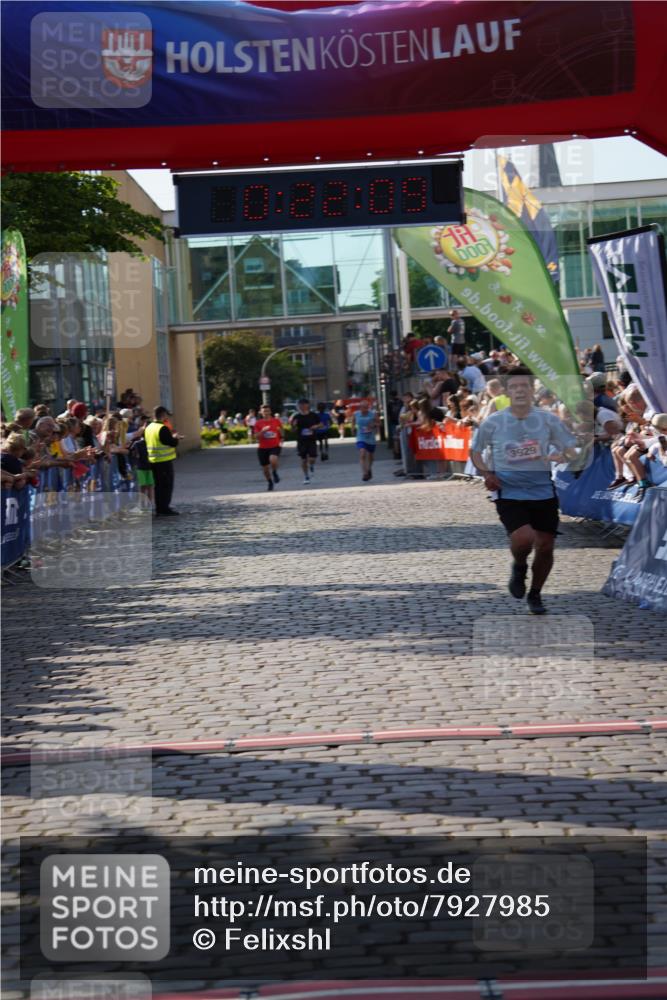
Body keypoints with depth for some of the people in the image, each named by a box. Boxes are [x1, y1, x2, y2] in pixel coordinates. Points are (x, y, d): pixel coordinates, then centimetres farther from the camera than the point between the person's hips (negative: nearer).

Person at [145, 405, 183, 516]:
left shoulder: (149, 428, 9)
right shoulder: (163, 428, -17)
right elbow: (173, 443, -18)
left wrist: (172, 438, 17)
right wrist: (176, 438, 3)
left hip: (153, 461, 8)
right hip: (165, 461, -8)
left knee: (158, 485, 14)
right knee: (167, 485, 0)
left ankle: (159, 509, 18)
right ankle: (165, 509, 0)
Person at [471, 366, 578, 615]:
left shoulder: (548, 420, -1)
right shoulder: (493, 423, -4)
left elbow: (571, 450, 5)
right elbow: (476, 451, 10)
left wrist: (561, 456, -19)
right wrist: (486, 473, -8)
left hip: (543, 492, 2)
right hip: (508, 493, -2)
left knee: (545, 546, 5)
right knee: (523, 538, -24)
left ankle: (535, 595, 31)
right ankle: (519, 567, 12)